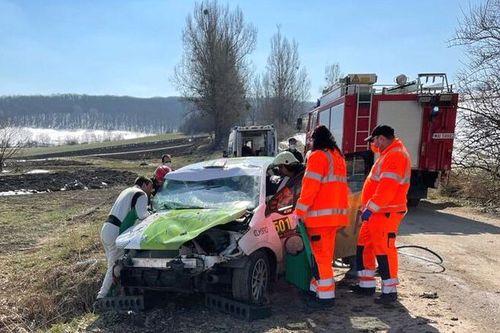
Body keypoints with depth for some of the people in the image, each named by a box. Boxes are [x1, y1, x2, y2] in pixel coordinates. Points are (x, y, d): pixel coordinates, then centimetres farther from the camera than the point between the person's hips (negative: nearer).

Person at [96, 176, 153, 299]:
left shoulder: (127, 191, 25)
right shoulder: (141, 194, -4)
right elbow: (142, 214, -18)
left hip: (106, 228, 9)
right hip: (116, 232, -9)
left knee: (112, 265, 15)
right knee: (114, 267, -3)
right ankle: (102, 296, -2)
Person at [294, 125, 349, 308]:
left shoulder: (318, 156, -10)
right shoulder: (338, 157, 17)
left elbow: (310, 186, -17)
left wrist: (300, 210, -15)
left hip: (321, 214, -9)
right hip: (336, 212, 9)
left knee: (321, 255, -4)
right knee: (325, 253, 16)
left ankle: (326, 295, -1)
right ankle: (317, 286, 27)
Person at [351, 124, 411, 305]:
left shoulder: (395, 155, -15)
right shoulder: (389, 153, 19)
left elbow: (387, 187, -25)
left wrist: (370, 208, -25)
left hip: (386, 213, -11)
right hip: (376, 211, 11)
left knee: (383, 249, -4)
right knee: (364, 245, 15)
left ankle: (390, 290, 8)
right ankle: (367, 284, 25)